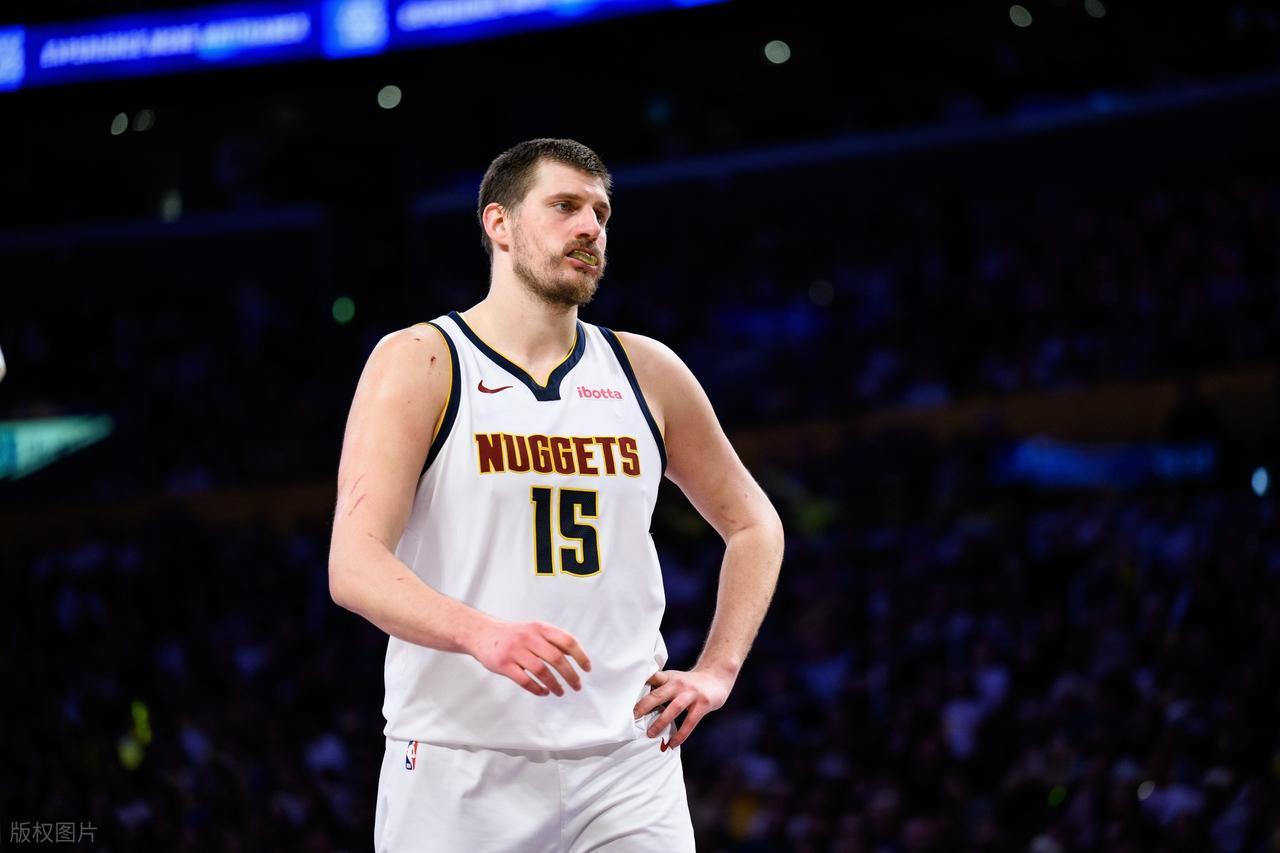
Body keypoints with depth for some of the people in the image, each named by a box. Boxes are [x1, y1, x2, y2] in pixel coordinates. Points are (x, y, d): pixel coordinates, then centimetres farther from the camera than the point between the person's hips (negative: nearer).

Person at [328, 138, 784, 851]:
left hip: (626, 769, 3)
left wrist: (717, 670, 10)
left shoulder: (647, 372, 12)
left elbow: (752, 523, 25)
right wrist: (482, 633, -29)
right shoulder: (419, 364, -1)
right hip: (459, 768, -3)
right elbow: (354, 567, -11)